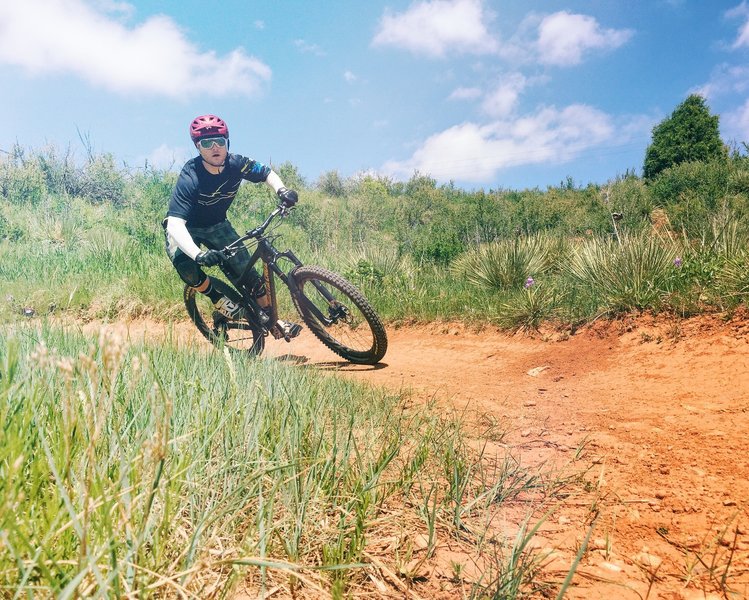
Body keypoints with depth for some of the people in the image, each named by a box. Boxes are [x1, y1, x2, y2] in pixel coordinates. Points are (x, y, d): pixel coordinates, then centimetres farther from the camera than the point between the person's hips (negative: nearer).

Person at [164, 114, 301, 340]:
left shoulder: (236, 164, -21)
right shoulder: (189, 178, -34)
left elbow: (266, 172, -3)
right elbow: (175, 223, -43)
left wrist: (281, 190, -25)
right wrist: (198, 254, -59)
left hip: (217, 225, 4)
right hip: (186, 229, -4)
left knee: (246, 271, -5)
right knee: (184, 264, -34)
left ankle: (273, 323, 11)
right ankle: (222, 302, -9)